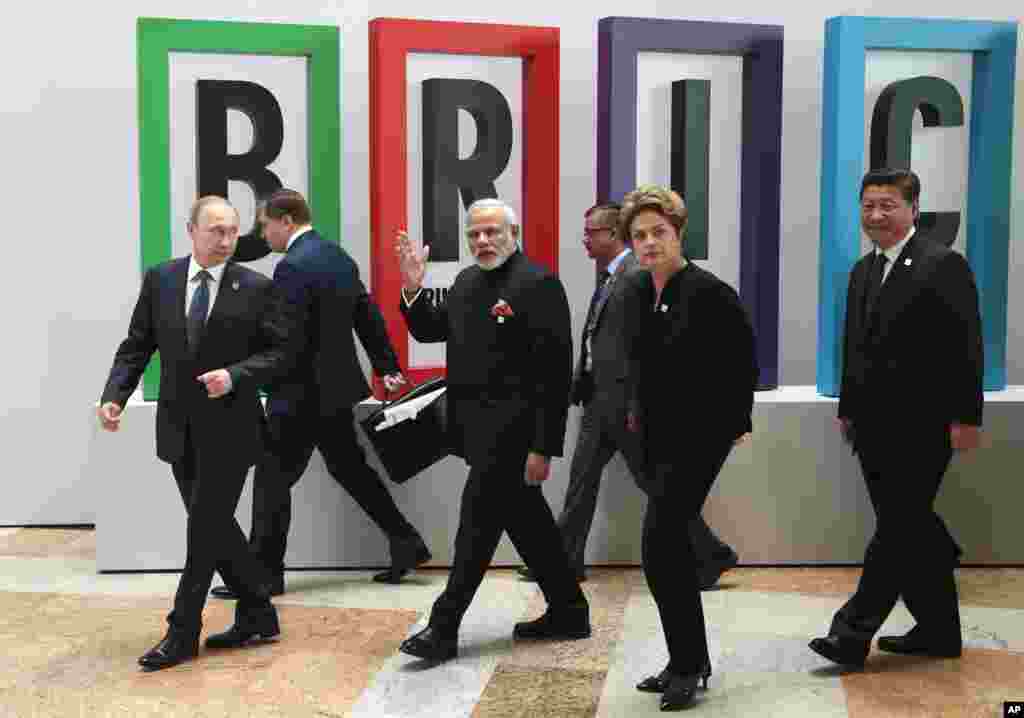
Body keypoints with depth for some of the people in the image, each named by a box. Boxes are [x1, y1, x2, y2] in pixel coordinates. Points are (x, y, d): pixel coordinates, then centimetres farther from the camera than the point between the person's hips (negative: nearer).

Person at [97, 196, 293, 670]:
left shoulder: (255, 287, -6)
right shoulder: (159, 280, 4)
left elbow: (280, 352, -4)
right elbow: (136, 347, 5)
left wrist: (235, 375, -19)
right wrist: (115, 396, -9)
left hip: (228, 427, -4)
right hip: (179, 429, 4)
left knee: (206, 529, 1)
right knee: (212, 527, 12)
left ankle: (183, 633, 14)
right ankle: (257, 615, 28)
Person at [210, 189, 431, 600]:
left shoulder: (292, 266, -17)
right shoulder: (339, 257, 9)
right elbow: (369, 317, 14)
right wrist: (387, 366, 21)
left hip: (302, 393, -9)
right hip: (339, 386, 9)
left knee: (273, 480, 2)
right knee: (350, 468, 18)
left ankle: (264, 573, 9)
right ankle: (406, 543, 21)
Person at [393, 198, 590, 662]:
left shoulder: (538, 284, -13)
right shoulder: (467, 281, 12)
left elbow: (555, 371, -16)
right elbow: (429, 330, 17)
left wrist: (543, 447, -19)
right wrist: (412, 288, -1)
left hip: (510, 431, -8)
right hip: (479, 428, 8)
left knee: (478, 521, -4)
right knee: (527, 520, 16)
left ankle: (444, 628, 6)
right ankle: (568, 613, 30)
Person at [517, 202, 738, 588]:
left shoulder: (639, 276, -16)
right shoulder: (607, 276, 13)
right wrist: (580, 383, 13)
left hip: (626, 399, -9)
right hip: (599, 398, 9)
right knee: (582, 476, 12)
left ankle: (712, 556, 15)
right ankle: (565, 560, 22)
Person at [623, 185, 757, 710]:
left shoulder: (709, 292, -16)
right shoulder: (639, 291, 6)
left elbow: (744, 363, -10)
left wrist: (735, 423, -6)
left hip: (698, 435, -8)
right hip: (657, 436, 8)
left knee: (660, 547, -11)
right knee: (671, 547, 13)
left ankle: (686, 664, 6)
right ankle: (690, 661, 27)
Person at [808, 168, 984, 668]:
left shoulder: (944, 265, -7)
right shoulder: (863, 270, 15)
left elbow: (965, 347, -11)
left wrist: (966, 416, -14)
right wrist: (847, 410, 16)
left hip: (921, 426, -8)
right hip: (874, 425, 8)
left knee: (898, 529, -5)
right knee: (911, 530, 14)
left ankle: (853, 632, -1)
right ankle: (938, 631, 26)